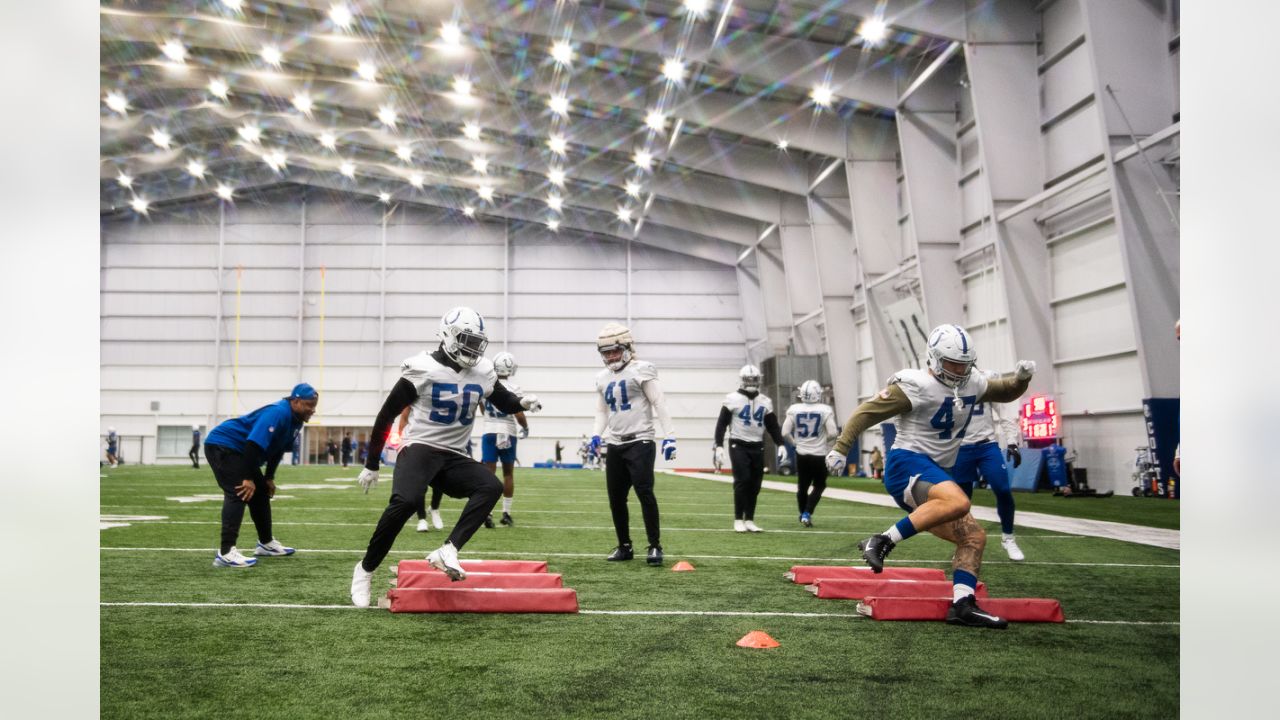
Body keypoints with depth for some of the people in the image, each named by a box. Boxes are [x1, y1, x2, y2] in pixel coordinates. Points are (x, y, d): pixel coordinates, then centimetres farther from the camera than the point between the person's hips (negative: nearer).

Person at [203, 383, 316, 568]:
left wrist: (269, 478, 13)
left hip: (241, 452, 11)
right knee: (238, 494, -22)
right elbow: (254, 444, -33)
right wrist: (248, 478, -32)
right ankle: (226, 553, -28)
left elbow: (277, 449, 15)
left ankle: (266, 543, 29)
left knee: (261, 493, 15)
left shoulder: (295, 420, 4)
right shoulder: (278, 413, -27)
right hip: (222, 446, -11)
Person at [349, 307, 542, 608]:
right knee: (406, 501, -30)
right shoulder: (423, 369, -10)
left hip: (454, 456, 5)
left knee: (491, 487, -20)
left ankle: (447, 551, -27)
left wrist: (523, 402, -3)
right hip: (419, 448, -5)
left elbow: (505, 402, 23)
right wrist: (371, 465, 0)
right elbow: (386, 415, -3)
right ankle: (365, 570, -10)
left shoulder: (483, 373, 4)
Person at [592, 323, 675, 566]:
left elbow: (659, 404, -7)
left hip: (639, 442, -6)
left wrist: (669, 437, -13)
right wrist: (596, 435, 2)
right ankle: (624, 546, 19)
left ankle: (655, 546, -5)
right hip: (614, 445, 6)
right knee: (616, 498, 7)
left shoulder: (641, 371, -5)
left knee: (644, 492, -13)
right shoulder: (602, 378, 13)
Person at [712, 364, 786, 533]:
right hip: (738, 446, -4)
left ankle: (749, 520, 13)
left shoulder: (765, 401, 8)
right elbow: (721, 424, -4)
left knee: (755, 484, 4)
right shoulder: (732, 399, -5)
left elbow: (773, 426, 14)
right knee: (742, 481, -11)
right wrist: (718, 446, -12)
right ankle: (738, 520, -1)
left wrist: (780, 444, 4)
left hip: (757, 447, 4)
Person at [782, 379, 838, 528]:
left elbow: (785, 432, -7)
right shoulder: (825, 410, -13)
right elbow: (833, 433, -15)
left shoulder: (794, 410, -7)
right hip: (819, 455, -2)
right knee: (819, 486, 13)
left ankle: (803, 514, 29)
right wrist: (825, 440, 6)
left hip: (801, 454, 2)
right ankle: (807, 513, -2)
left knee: (802, 486, 18)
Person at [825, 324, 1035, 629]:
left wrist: (1021, 378, 7)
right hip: (907, 464, -9)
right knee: (957, 502, -35)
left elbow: (1007, 393, 30)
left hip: (934, 474, 9)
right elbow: (866, 412, -9)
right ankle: (882, 542, -33)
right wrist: (840, 448, -13)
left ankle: (962, 605, -1)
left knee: (973, 538, 3)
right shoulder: (916, 386, -10)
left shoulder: (972, 384, 13)